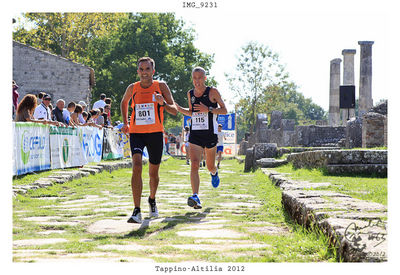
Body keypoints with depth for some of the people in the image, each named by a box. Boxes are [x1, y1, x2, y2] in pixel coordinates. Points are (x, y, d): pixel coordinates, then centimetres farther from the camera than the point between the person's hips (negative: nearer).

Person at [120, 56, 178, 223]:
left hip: (155, 133, 0)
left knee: (153, 172, 11)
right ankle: (137, 211, -24)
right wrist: (125, 122, 15)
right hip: (136, 133, 0)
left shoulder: (161, 86, -2)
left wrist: (163, 103, -24)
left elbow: (174, 111, -4)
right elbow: (124, 102, 25)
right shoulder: (132, 88, 2)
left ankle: (152, 200, 43)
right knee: (136, 166, -21)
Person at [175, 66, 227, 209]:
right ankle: (195, 197, -25)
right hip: (195, 134, 2)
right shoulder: (190, 94, 8)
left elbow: (224, 110, -4)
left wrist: (208, 109, -19)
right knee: (194, 165, -16)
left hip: (210, 134, -2)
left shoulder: (213, 92, -5)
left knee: (210, 166, 12)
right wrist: (179, 109, 3)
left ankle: (214, 173, 51)